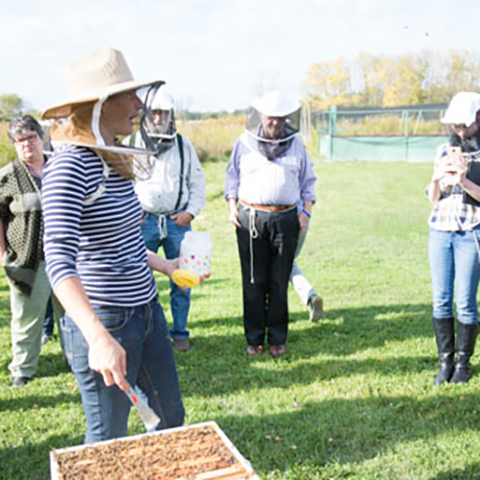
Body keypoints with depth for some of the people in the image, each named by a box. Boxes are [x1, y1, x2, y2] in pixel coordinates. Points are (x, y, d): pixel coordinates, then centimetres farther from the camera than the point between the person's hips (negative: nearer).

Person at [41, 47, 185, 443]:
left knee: (173, 418, 20)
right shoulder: (70, 165, -19)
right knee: (109, 441, 9)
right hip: (104, 322, -9)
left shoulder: (115, 160, 8)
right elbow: (60, 261, -28)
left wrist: (162, 264, 25)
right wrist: (99, 337, -37)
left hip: (146, 310, 9)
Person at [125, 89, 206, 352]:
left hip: (178, 220, 1)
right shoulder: (131, 144, 5)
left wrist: (190, 212, 0)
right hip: (143, 221, -1)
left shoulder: (183, 144, 10)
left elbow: (197, 182, 13)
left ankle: (180, 333, 20)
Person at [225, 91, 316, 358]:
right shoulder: (245, 142, 9)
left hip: (286, 219, 1)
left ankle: (278, 339, 15)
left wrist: (307, 210, 6)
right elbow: (233, 176, 14)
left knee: (280, 283, 4)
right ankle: (254, 339, 12)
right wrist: (232, 206, 2)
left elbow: (308, 180, 17)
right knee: (254, 282, 1)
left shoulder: (296, 143, 12)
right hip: (250, 218, -1)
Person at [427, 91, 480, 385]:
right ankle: (445, 361, 14)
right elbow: (433, 199, 12)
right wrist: (436, 180, -7)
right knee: (441, 300, 3)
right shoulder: (445, 151, 13)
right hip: (440, 230, 4)